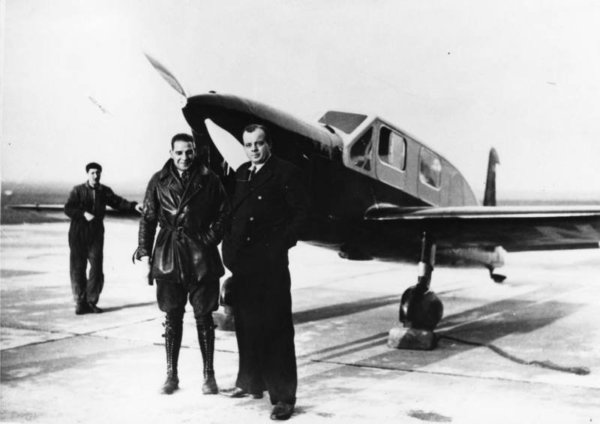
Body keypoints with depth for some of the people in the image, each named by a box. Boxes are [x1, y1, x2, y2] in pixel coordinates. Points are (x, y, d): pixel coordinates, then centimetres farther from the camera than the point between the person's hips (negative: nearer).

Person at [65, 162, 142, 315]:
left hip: (96, 235, 2)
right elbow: (68, 208, -8)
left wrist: (133, 205, -14)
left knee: (96, 268, -5)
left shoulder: (104, 191, 10)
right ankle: (80, 302, 8)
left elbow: (118, 202, 4)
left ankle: (91, 302, 6)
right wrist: (84, 214, -23)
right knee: (78, 269, 0)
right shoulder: (78, 190, 1)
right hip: (78, 235, -2)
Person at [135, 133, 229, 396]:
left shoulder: (209, 180, 0)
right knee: (172, 317, 7)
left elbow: (223, 214, 4)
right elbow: (147, 219, 7)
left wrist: (209, 240, -7)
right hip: (168, 256, 1)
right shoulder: (159, 181, 4)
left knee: (204, 316, 4)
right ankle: (171, 375, 18)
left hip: (201, 256, -1)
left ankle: (208, 375, 15)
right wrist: (144, 253, 0)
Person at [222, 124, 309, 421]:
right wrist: (230, 249, 5)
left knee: (276, 326, -4)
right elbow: (231, 213, 16)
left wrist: (281, 244, -12)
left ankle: (284, 396, 1)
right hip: (241, 261, 6)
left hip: (270, 261, -6)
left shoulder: (286, 173, -2)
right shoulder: (241, 174, 15)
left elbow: (301, 214, -5)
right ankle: (251, 382, 29)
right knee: (245, 324, 13)